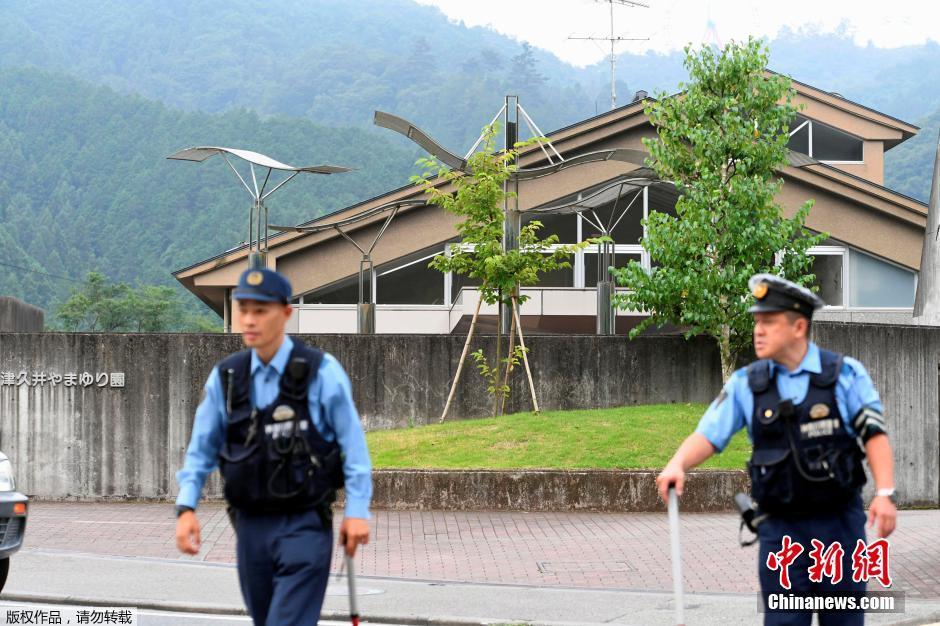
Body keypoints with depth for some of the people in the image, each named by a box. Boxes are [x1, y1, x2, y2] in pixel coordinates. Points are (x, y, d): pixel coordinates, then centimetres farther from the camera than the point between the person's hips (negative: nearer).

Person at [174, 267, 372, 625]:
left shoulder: (321, 372, -7)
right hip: (251, 527, 5)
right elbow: (202, 448, 10)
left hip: (305, 527, -4)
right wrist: (186, 507, -1)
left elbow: (352, 443, -4)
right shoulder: (225, 377, 4)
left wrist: (357, 510, -9)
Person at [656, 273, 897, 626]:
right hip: (781, 528, 1)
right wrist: (677, 465, -22)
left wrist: (885, 493, -17)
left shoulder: (845, 375, -2)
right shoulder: (746, 384, 3)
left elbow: (874, 435, -4)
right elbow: (708, 434, -2)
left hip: (840, 523, -1)